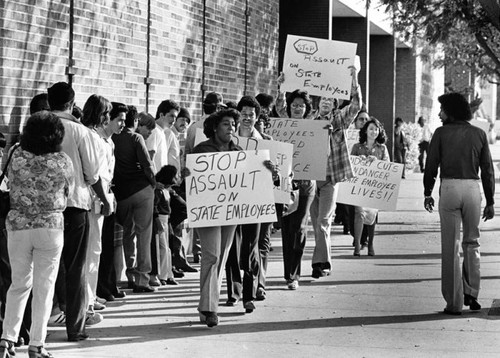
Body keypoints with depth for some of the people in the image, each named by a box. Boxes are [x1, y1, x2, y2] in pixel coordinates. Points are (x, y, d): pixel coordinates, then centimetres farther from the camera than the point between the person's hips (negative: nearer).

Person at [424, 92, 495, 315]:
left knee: (450, 246, 3)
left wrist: (427, 193, 13)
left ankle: (454, 302, 3)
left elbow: (431, 165, 1)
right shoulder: (479, 134, 8)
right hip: (472, 188, 2)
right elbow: (488, 170, 7)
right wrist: (490, 201, 12)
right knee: (472, 242, 18)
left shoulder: (442, 133, 1)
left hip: (449, 187, -2)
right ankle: (470, 292, 12)